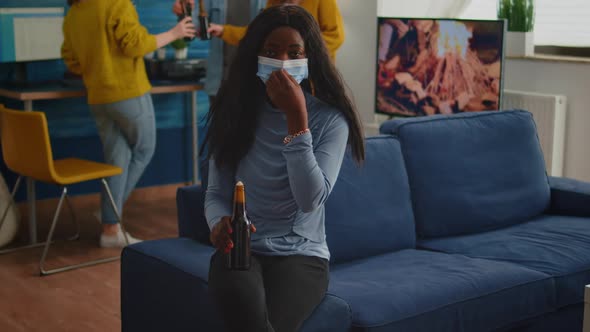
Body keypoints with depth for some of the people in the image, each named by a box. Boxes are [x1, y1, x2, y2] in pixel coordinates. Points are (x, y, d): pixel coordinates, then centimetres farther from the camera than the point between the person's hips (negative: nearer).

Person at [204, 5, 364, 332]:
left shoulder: (330, 118, -3)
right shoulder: (235, 111, 4)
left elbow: (310, 199, -16)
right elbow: (216, 193, 7)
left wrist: (296, 118, -20)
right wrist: (220, 222, -18)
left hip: (301, 253, -1)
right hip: (241, 249, 1)